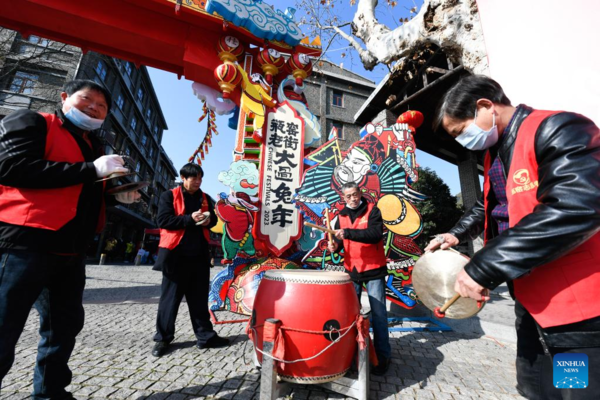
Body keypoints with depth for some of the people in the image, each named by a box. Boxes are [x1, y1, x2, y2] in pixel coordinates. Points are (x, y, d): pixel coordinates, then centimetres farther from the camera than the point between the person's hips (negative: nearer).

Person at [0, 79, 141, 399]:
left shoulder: (93, 145, 20)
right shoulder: (30, 122, 1)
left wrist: (117, 195, 7)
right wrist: (90, 169, -19)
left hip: (71, 250, 8)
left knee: (65, 324, 17)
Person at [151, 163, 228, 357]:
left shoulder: (205, 198, 13)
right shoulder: (169, 196, -1)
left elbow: (213, 219, 19)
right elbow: (163, 220, -10)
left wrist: (209, 221, -4)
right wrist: (189, 219, -19)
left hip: (199, 255, 4)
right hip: (176, 255, -4)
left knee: (199, 297, 10)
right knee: (170, 296, 6)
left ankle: (205, 336, 19)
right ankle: (163, 338, 23)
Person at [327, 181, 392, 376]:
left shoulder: (372, 211, -9)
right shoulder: (342, 215, 6)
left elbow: (376, 234, -25)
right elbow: (339, 238, 12)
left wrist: (347, 233, -33)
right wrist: (334, 245, -12)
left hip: (374, 269, -4)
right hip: (351, 269, 5)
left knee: (378, 313, 3)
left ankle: (383, 355, 19)